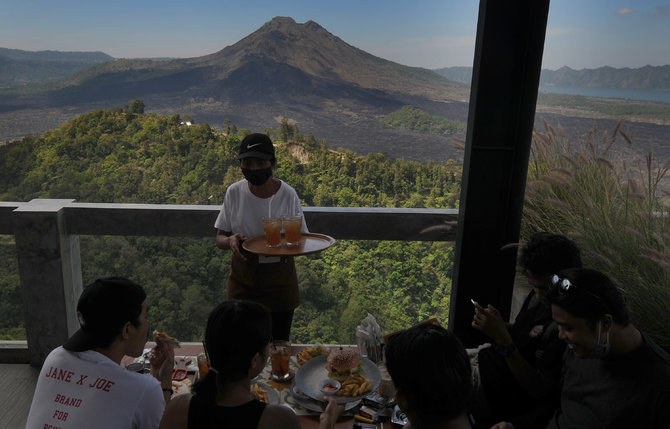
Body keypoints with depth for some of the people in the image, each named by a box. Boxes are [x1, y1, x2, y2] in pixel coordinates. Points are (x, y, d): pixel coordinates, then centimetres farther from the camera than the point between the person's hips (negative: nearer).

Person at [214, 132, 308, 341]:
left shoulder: (288, 194, -9)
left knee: (279, 343, 10)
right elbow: (219, 239, 1)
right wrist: (230, 241, -21)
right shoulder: (234, 192, -5)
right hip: (243, 277, 1)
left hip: (280, 279, -1)